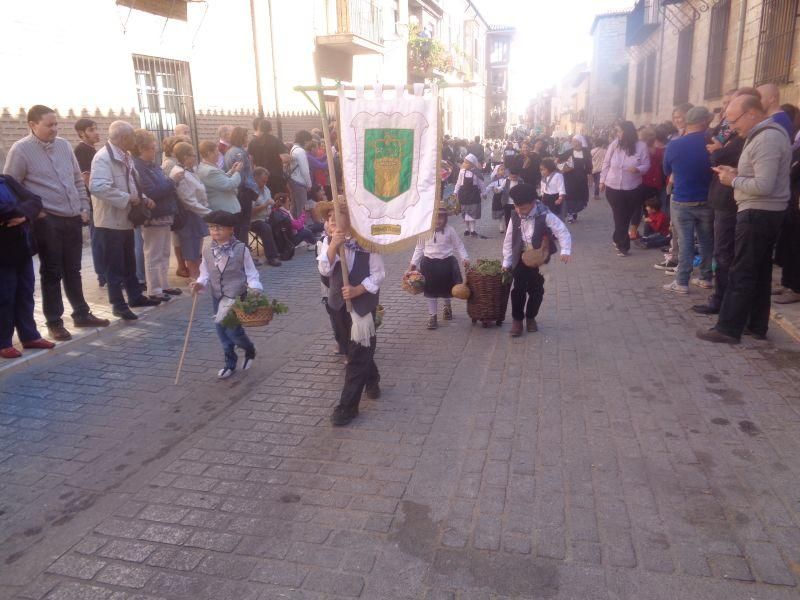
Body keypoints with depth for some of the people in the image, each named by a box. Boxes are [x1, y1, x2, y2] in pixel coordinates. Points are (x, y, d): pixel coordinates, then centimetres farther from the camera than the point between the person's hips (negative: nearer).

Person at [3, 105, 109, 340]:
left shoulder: (64, 145, 9)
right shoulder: (20, 149, -7)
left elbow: (78, 179, 15)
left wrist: (84, 207, 9)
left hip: (73, 218, 5)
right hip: (47, 221, -5)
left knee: (72, 270, 15)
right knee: (52, 272, 3)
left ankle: (81, 314, 26)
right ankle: (54, 322, 13)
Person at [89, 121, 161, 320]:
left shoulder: (125, 156, 12)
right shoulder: (103, 157, -18)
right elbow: (97, 187, -30)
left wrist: (143, 198, 4)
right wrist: (127, 198, -25)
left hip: (125, 219, 9)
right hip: (110, 221, -9)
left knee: (129, 262, 19)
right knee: (114, 266, 1)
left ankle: (135, 296, 31)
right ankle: (119, 304, 11)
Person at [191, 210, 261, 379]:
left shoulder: (241, 249, -10)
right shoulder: (208, 252, 2)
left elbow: (250, 272, -6)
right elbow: (205, 273, 7)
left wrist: (254, 288, -20)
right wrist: (200, 283, -12)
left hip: (236, 297, -5)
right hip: (217, 297, 5)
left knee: (232, 330, -10)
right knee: (222, 331, 11)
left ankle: (250, 351, 22)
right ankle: (230, 363, 29)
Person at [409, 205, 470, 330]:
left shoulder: (449, 231, -6)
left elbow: (459, 245, 0)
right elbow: (419, 248, 4)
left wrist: (465, 258, -13)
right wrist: (413, 263, 1)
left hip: (446, 262, 0)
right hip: (429, 263, 0)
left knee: (446, 289, 15)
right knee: (431, 290, 4)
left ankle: (447, 307, 46)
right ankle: (433, 316, 15)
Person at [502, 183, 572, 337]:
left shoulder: (545, 216, -17)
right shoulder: (515, 217, -6)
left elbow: (562, 232, -17)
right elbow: (509, 241, 1)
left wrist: (565, 250, -30)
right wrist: (507, 261, 2)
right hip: (521, 258, 2)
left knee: (536, 290, 9)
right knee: (518, 290, 1)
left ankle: (531, 317, 28)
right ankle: (517, 319, 15)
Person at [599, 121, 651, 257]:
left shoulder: (641, 146, -7)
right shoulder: (614, 144, -3)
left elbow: (646, 165, -4)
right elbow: (606, 163, 5)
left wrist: (637, 169, -25)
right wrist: (602, 180, 6)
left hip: (632, 189, 0)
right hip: (613, 187, 1)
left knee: (625, 216, 11)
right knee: (619, 216, 4)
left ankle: (618, 240, 33)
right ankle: (623, 244, 15)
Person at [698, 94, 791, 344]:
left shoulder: (767, 139, -19)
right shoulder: (769, 133, 14)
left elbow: (764, 186, -25)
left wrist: (733, 180, -12)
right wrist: (738, 172, 6)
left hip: (758, 214, -10)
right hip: (766, 213, 10)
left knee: (741, 274, -5)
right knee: (760, 272, 14)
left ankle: (728, 329, 1)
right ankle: (756, 325, 23)